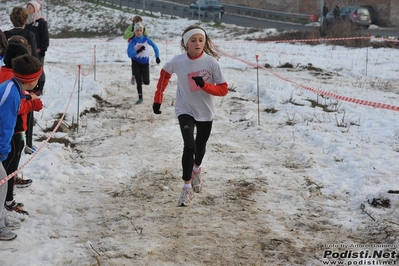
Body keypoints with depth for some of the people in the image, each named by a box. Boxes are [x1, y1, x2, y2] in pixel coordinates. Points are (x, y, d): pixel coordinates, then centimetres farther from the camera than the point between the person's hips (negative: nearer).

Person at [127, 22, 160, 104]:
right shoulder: (132, 42, -15)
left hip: (145, 63, 1)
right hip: (136, 63, -1)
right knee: (138, 81, -1)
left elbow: (154, 46, 3)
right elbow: (129, 54, -24)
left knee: (146, 82, -3)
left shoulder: (146, 39, -11)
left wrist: (157, 57, -2)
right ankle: (140, 98, 15)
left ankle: (142, 77, 33)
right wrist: (138, 51, -39)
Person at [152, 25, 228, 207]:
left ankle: (196, 169, 53)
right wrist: (158, 98, 8)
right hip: (185, 110, -1)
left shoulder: (211, 62, -17)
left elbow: (223, 89, -13)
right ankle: (187, 187, -6)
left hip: (205, 112, 1)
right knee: (189, 146, -20)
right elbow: (164, 74, 8)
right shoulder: (177, 62, -14)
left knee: (200, 147, 19)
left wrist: (204, 84, -30)